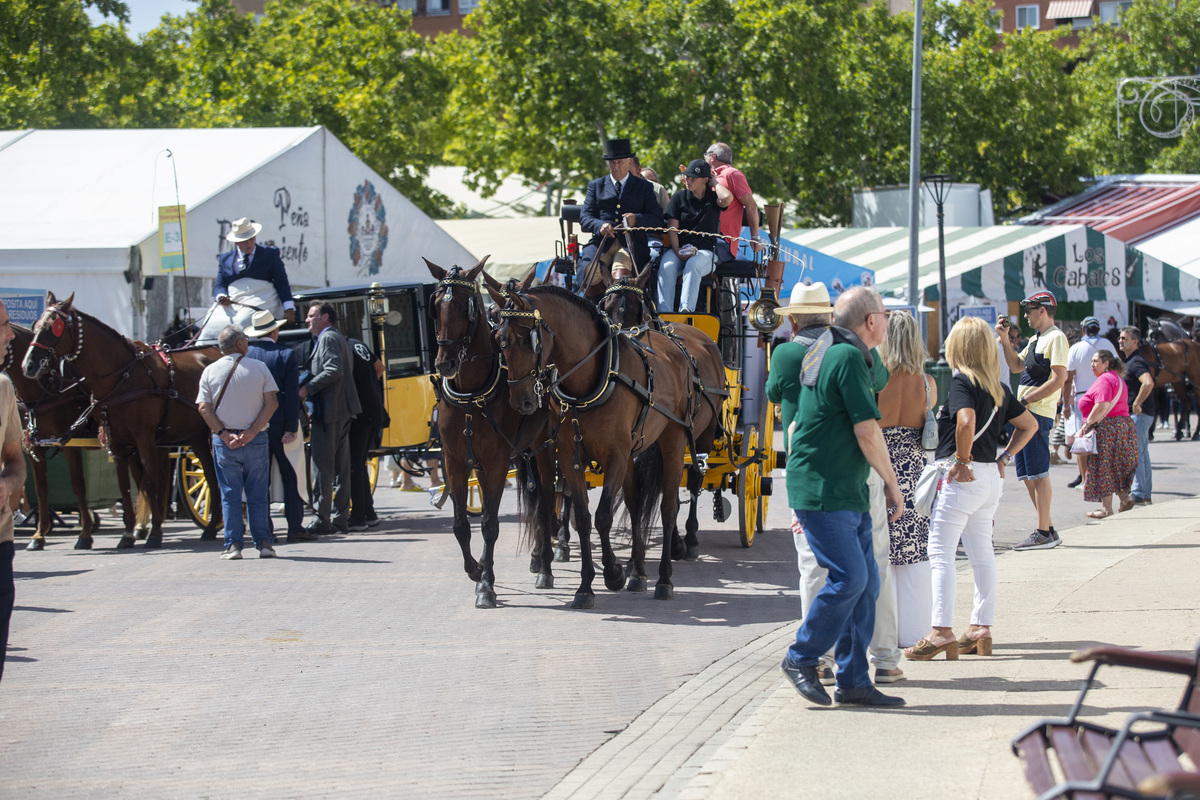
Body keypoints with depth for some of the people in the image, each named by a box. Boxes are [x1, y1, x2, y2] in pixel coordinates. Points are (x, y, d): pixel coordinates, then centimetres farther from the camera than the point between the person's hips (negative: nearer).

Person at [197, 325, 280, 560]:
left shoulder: (210, 371, 2)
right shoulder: (259, 368, 0)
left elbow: (204, 409, -6)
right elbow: (271, 402, -7)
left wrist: (223, 434, -10)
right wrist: (252, 431, -11)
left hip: (223, 441, 0)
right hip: (256, 440, 0)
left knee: (230, 494, 5)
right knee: (258, 494, 7)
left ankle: (233, 544, 1)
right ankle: (263, 543, 6)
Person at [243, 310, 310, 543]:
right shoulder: (285, 355, -7)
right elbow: (292, 395, -11)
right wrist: (291, 428, -10)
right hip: (279, 424, -3)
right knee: (290, 476, 4)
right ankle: (295, 526, -1)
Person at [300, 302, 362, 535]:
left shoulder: (329, 338, -9)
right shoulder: (339, 339, 21)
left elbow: (333, 371, -21)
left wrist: (308, 389, -17)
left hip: (328, 412, -10)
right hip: (343, 411, 10)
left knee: (322, 466, -8)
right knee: (340, 467, 10)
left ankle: (322, 519, -10)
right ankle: (340, 518, 13)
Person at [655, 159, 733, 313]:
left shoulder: (713, 197, 8)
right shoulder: (679, 197, 13)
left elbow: (727, 198, -18)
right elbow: (672, 228, 6)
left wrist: (714, 182, 2)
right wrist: (678, 251, -11)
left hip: (705, 250, -2)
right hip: (679, 248, 2)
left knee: (693, 265, -37)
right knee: (666, 267, -32)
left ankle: (686, 309, -51)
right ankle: (664, 313, -42)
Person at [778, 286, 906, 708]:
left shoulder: (825, 351, 18)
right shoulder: (848, 357, -14)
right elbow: (868, 432, -17)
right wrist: (892, 483, -5)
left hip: (847, 492, 10)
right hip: (823, 490, -10)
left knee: (866, 582, 5)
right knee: (849, 576, -14)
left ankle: (853, 680, 6)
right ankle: (801, 658, -1)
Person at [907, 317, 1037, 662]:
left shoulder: (961, 381, -11)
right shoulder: (998, 387, 12)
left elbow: (967, 421, -29)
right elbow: (1029, 424, 21)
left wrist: (962, 460, -18)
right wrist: (1004, 458, 17)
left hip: (963, 477, -8)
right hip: (991, 478, 8)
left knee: (941, 552, -7)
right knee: (981, 553, 13)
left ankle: (942, 631, -15)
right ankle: (982, 629, 15)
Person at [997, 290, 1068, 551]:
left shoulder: (1056, 338, -10)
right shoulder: (1036, 339, 20)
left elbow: (1058, 379, -19)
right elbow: (1016, 366, 29)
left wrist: (1025, 399, -18)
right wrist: (1005, 339, 17)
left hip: (1038, 413, -10)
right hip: (1025, 413, 10)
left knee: (1038, 473, -10)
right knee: (1027, 475, 11)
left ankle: (1044, 533, -9)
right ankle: (1048, 530, 16)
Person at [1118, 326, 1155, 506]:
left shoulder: (1137, 362, -16)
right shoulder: (1129, 361, 17)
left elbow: (1148, 383, -33)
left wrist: (1136, 405, -26)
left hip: (1138, 414, -11)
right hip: (1140, 415, 11)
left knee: (1135, 454, -9)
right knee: (1142, 454, 13)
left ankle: (1138, 494, -8)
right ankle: (1146, 494, 17)